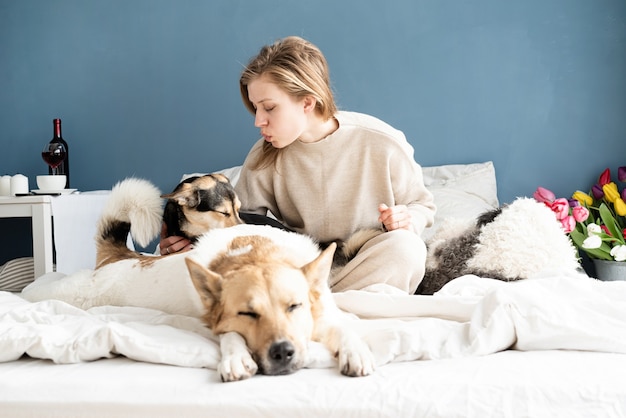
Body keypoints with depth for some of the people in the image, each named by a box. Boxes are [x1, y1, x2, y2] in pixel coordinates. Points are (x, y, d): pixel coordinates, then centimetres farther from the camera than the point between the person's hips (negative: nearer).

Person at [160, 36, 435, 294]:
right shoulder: (264, 158, -4)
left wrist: (407, 220, -20)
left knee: (405, 246, -35)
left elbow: (421, 205, 2)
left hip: (375, 267, -1)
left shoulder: (382, 145, -11)